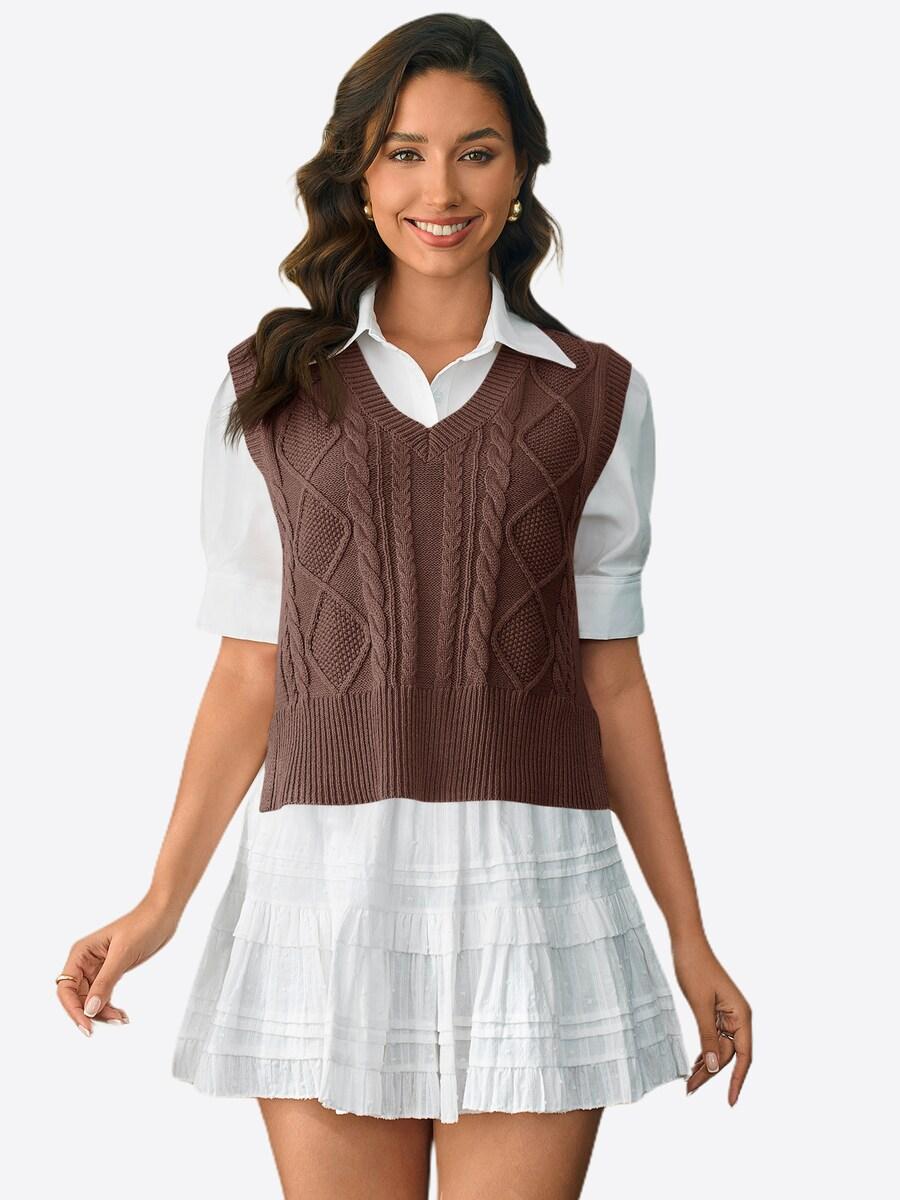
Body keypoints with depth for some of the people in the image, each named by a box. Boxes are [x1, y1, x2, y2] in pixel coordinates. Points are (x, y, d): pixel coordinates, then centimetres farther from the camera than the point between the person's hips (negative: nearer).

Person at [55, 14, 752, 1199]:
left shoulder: (598, 396, 8)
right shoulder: (269, 388, 8)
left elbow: (610, 676, 10)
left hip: (530, 882, 0)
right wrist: (161, 904, 1)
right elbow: (252, 669, 9)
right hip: (327, 880, 0)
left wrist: (690, 938, 9)